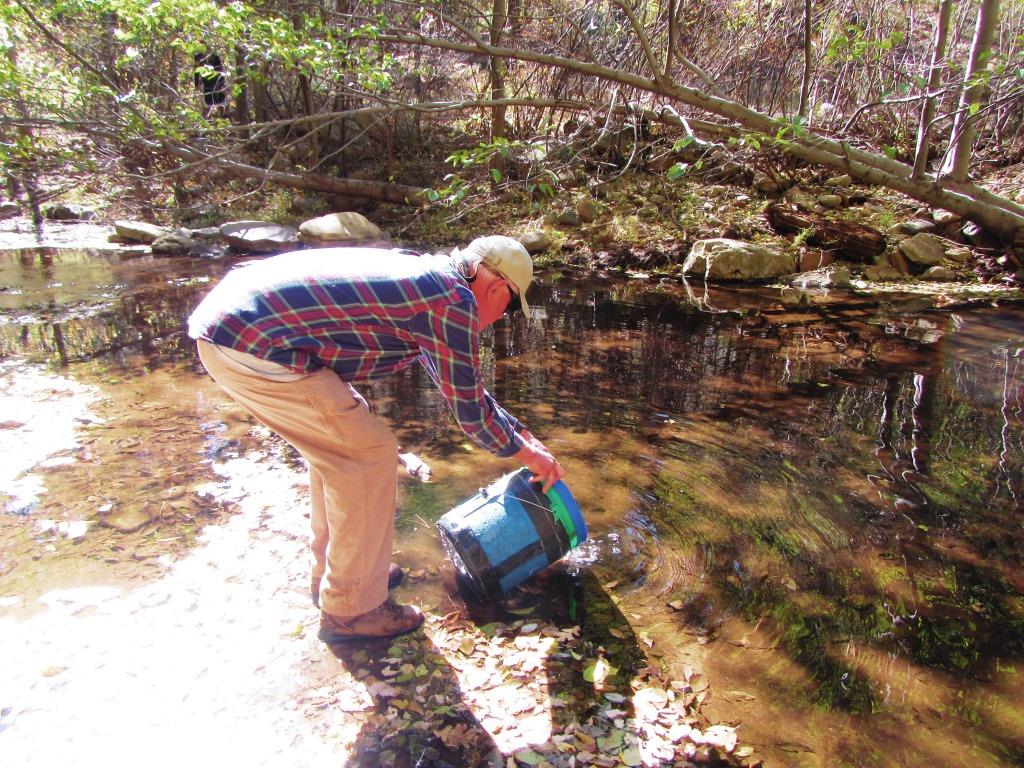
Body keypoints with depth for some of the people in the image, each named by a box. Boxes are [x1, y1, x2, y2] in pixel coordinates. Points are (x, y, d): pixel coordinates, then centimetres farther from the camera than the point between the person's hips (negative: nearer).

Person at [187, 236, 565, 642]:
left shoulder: (421, 274, 20)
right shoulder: (455, 300, -9)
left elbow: (465, 389, 30)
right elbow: (469, 409, -1)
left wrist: (522, 434, 33)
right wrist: (526, 453, 17)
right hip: (254, 344, -10)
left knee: (339, 443, 21)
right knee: (370, 453, -1)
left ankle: (331, 572, 35)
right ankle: (351, 608, 12)